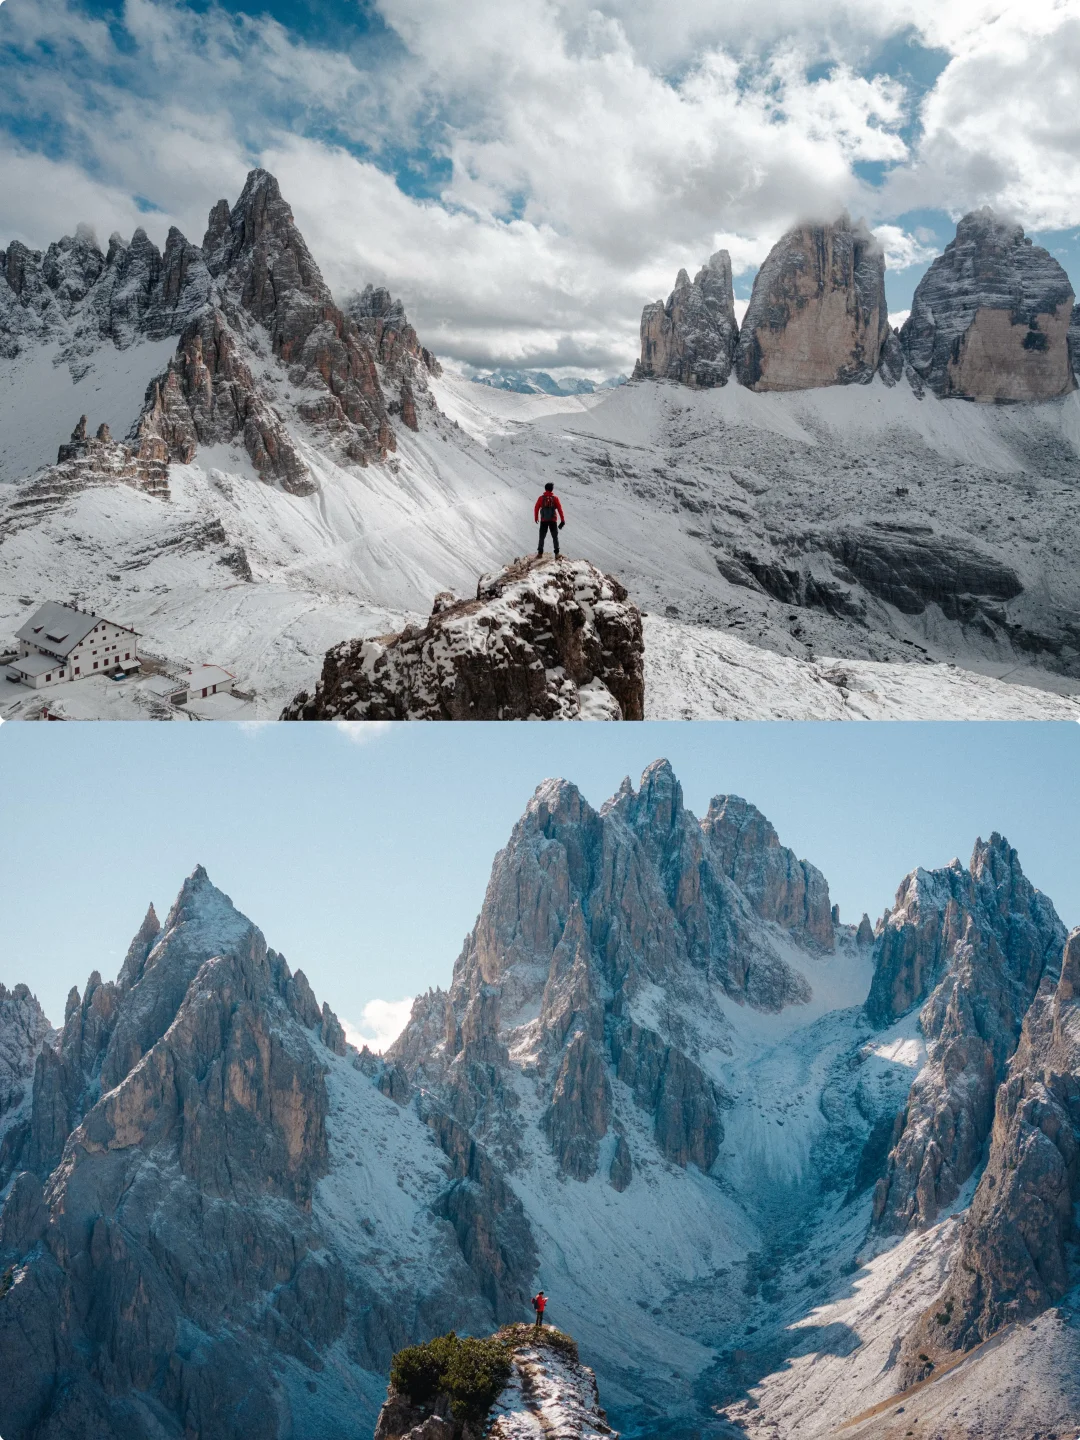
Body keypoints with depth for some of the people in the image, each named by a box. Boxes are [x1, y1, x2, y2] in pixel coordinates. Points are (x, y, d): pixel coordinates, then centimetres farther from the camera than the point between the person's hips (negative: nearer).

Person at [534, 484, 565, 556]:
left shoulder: (541, 498, -3)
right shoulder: (555, 498, -5)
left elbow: (536, 508, 2)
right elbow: (560, 509, -7)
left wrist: (536, 518, 15)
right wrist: (562, 520, -3)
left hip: (543, 520, 0)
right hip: (553, 520, 0)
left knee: (542, 537, 9)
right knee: (555, 537, 10)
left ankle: (540, 552, 4)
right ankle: (557, 553, 5)